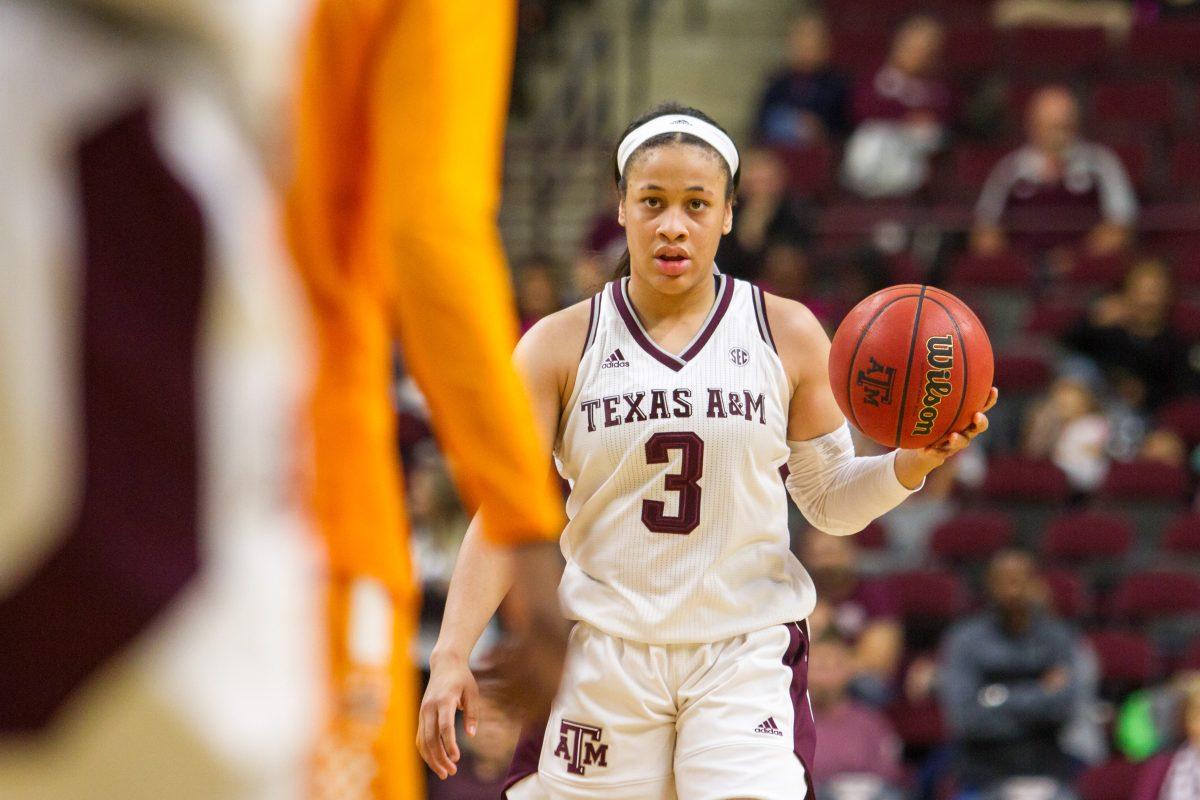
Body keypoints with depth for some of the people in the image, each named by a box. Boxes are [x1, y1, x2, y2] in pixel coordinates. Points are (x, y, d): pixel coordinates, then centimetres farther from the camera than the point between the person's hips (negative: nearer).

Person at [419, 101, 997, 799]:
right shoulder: (560, 347, 2)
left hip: (748, 653, -1)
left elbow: (831, 500, 10)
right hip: (601, 654, 1)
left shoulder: (788, 335, 3)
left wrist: (911, 465, -12)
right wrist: (452, 654, -14)